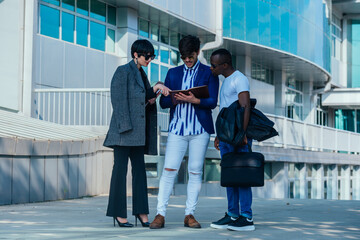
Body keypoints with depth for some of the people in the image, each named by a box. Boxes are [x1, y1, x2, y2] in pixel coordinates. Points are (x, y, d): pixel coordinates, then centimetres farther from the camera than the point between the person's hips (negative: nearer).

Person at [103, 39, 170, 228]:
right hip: (124, 129, -8)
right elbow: (118, 100, -11)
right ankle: (118, 213, 1)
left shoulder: (141, 74, 18)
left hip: (138, 131, 8)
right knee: (120, 168, -4)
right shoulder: (123, 71, -6)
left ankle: (141, 211, 7)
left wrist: (155, 92, 5)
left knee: (139, 169, 5)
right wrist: (125, 126, -18)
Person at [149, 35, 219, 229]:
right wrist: (176, 98, -11)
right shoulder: (173, 73, 15)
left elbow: (212, 102, -3)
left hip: (200, 129, -1)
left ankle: (189, 215, 8)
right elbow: (163, 102, 10)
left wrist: (195, 100, -21)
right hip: (177, 128, 1)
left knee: (195, 172, 1)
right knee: (169, 169, -7)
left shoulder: (209, 73, 7)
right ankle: (160, 214, -5)